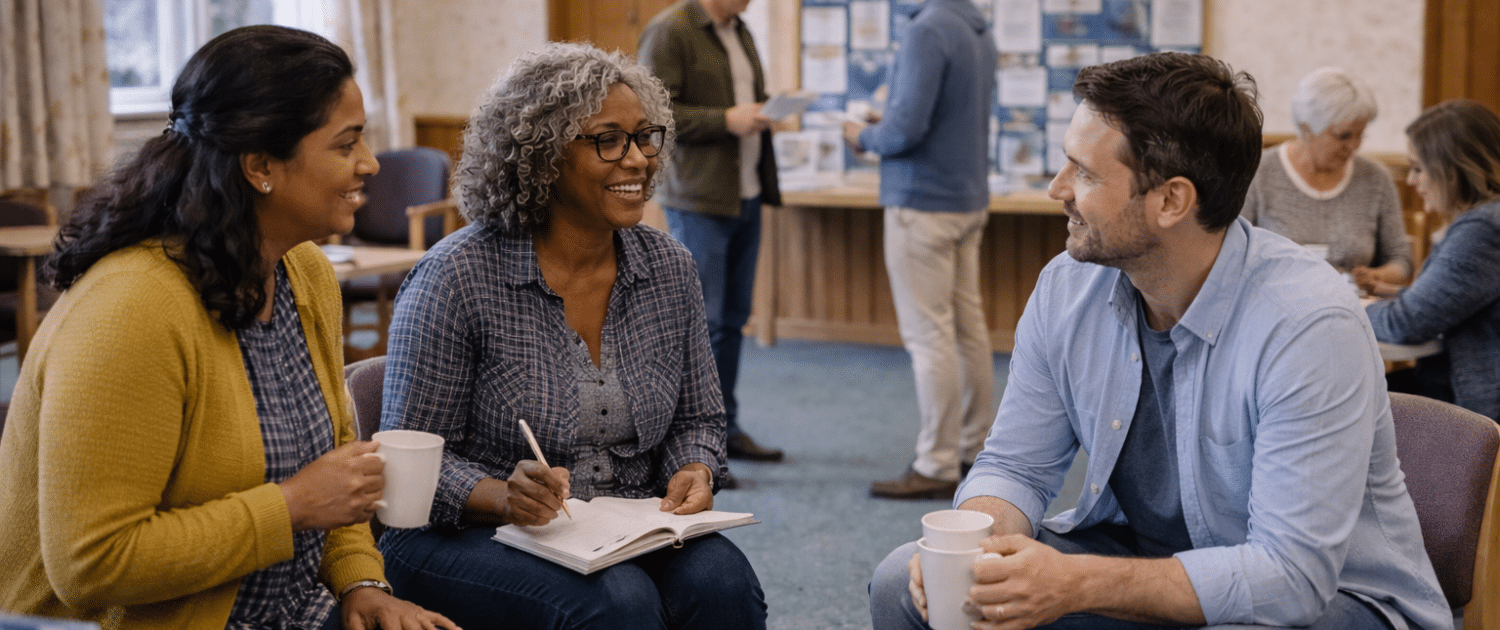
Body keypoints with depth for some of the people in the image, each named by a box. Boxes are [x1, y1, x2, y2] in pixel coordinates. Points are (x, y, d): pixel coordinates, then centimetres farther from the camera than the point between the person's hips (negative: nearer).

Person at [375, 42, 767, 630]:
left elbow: (699, 418, 14)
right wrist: (501, 497, -27)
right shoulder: (457, 278, -11)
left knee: (721, 581, -26)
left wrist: (694, 473, -8)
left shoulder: (669, 267, 5)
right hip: (474, 539, -4)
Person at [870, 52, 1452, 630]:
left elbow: (1292, 573, -30)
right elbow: (1014, 465, 1)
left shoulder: (1307, 324, -27)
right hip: (1137, 553, 5)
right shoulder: (1067, 289, -7)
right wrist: (975, 545, -23)